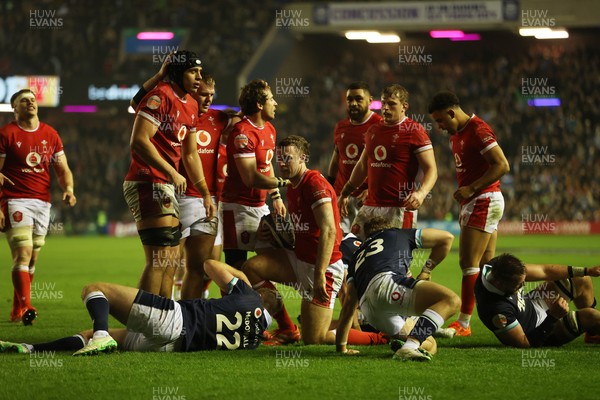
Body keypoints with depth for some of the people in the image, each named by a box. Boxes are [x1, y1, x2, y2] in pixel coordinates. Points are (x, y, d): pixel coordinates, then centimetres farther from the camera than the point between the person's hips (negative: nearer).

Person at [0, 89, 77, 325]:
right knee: (23, 253, -17)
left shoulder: (50, 135, 13)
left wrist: (68, 188, -5)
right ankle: (25, 307, -21)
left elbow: (63, 169, 16)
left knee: (32, 258, 5)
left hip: (42, 202, 5)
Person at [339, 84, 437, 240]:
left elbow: (431, 169, -11)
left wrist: (421, 193, -28)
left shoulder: (414, 131, -5)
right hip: (371, 206, 7)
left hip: (400, 209, -7)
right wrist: (345, 193, 32)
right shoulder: (373, 130, 17)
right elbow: (362, 166, 31)